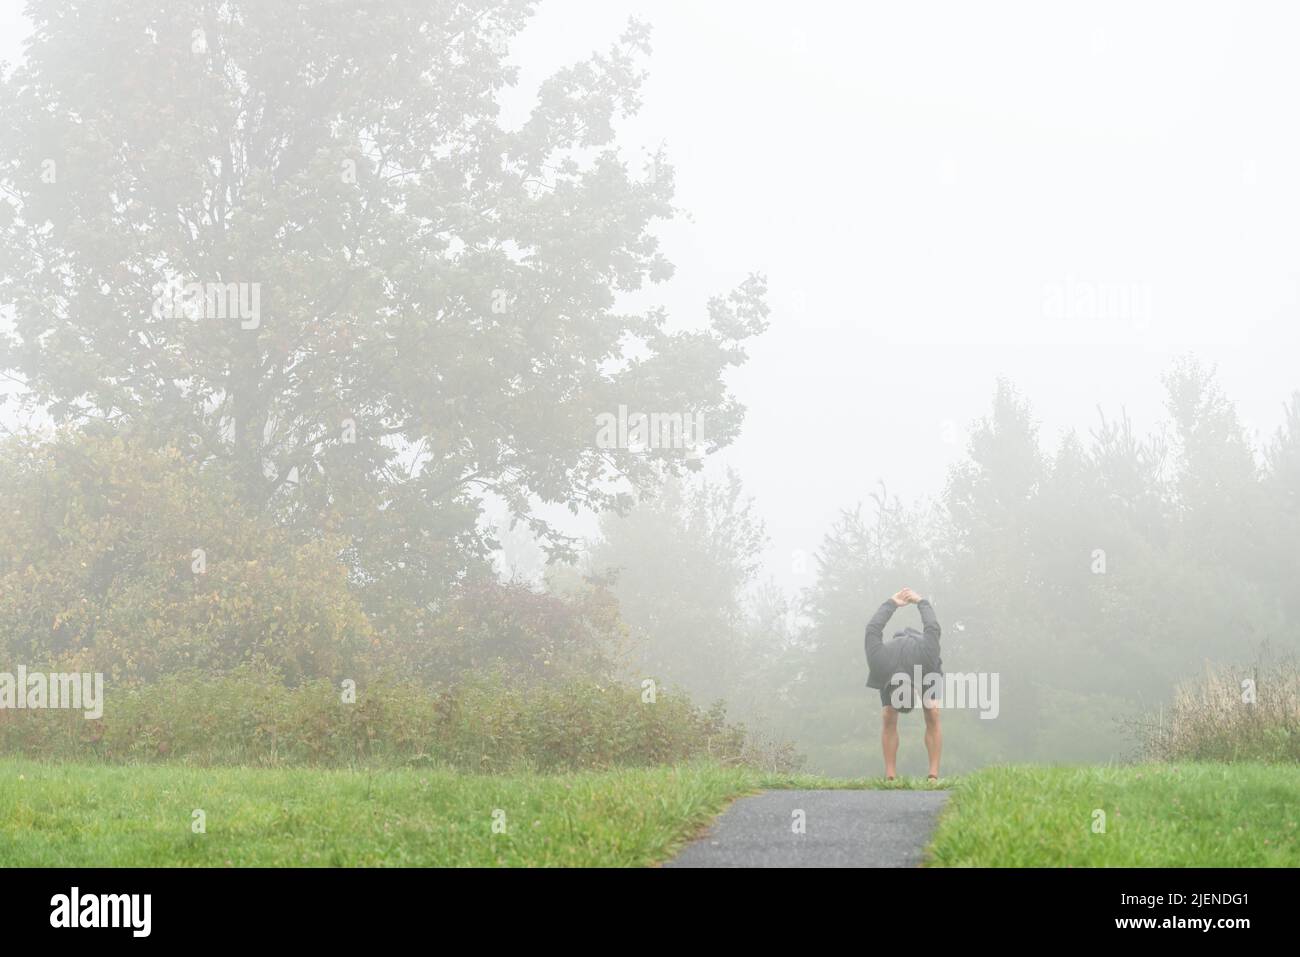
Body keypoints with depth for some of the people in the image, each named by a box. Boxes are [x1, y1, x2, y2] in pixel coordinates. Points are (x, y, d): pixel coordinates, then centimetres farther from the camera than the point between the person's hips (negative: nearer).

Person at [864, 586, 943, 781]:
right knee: (888, 719, -15)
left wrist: (921, 602, -6)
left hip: (926, 669, -1)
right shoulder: (880, 664, -42)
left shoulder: (927, 657, -46)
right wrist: (891, 604, -7)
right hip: (892, 671, 1)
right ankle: (890, 776, -13)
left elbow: (932, 628, -28)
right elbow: (873, 630, -26)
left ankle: (934, 775, -18)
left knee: (932, 716, -17)